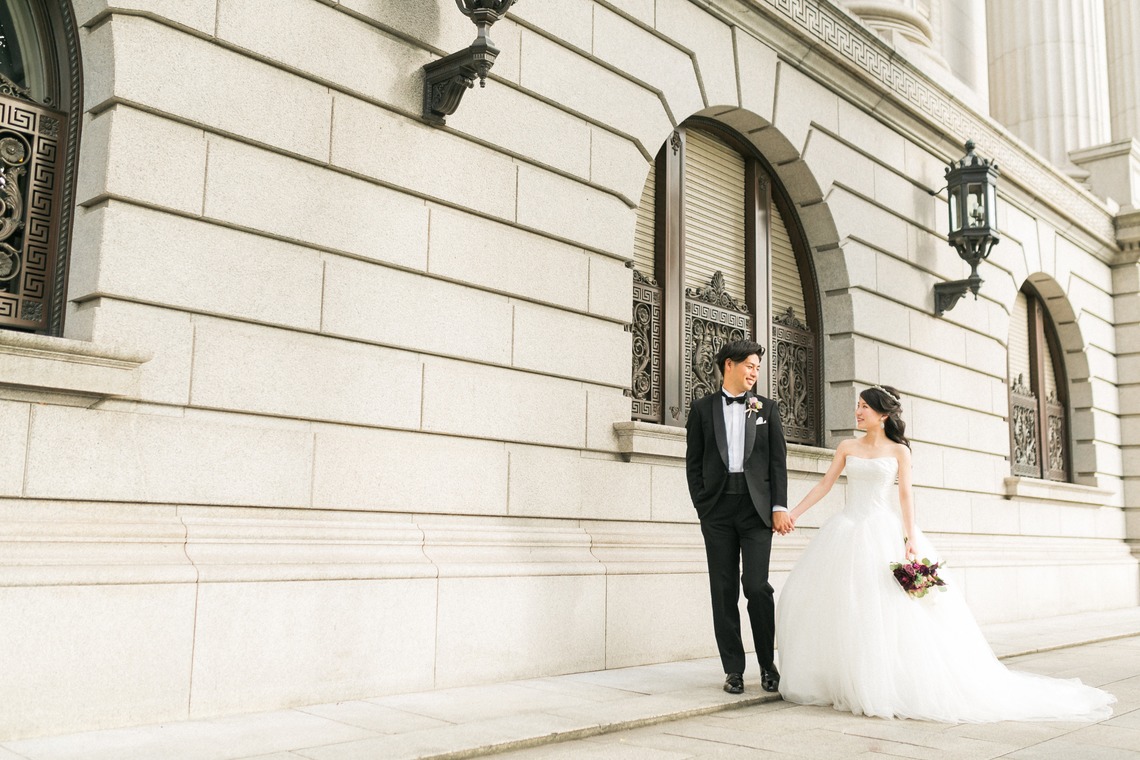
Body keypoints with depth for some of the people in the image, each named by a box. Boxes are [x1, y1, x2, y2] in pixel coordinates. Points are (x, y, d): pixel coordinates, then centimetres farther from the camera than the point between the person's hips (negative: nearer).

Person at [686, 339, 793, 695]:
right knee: (724, 590, 3)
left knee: (757, 585, -8)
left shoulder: (766, 407, 12)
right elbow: (694, 461, 8)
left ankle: (768, 664, 9)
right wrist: (702, 504, -1)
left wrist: (779, 506, -1)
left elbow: (778, 459, 7)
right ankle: (733, 669, 11)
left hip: (756, 506, 0)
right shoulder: (703, 408, 9)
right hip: (717, 508, 1)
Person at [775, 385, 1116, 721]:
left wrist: (910, 538, -11)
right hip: (849, 529, 3)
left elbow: (905, 495, -2)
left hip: (885, 531, -3)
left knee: (891, 608, -8)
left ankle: (892, 685, 3)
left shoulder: (899, 451, 3)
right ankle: (847, 682, 9)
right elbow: (825, 484, 8)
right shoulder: (847, 448, 9)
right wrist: (794, 513, 1)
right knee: (842, 604, -2)